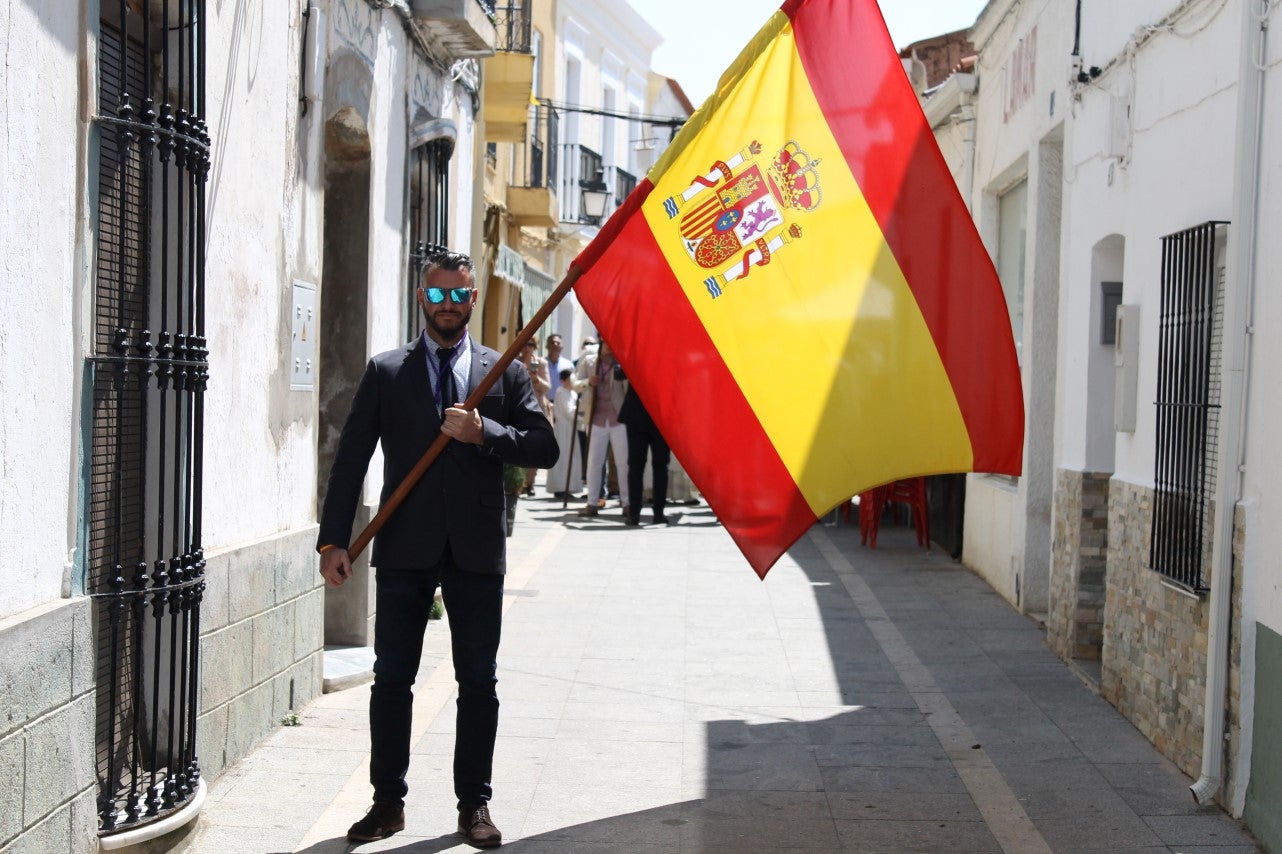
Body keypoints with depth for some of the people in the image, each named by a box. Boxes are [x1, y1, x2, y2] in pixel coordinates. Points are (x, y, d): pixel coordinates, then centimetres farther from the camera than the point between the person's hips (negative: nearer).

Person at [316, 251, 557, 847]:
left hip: (477, 552, 0)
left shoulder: (506, 373, 7)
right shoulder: (385, 372, 6)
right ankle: (388, 802, 16)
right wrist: (333, 540, -6)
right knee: (391, 680, 4)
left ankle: (473, 804, 17)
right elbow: (351, 459, 2)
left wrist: (483, 432, -15)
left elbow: (544, 448, 1)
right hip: (405, 550, 0)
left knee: (478, 683, 6)